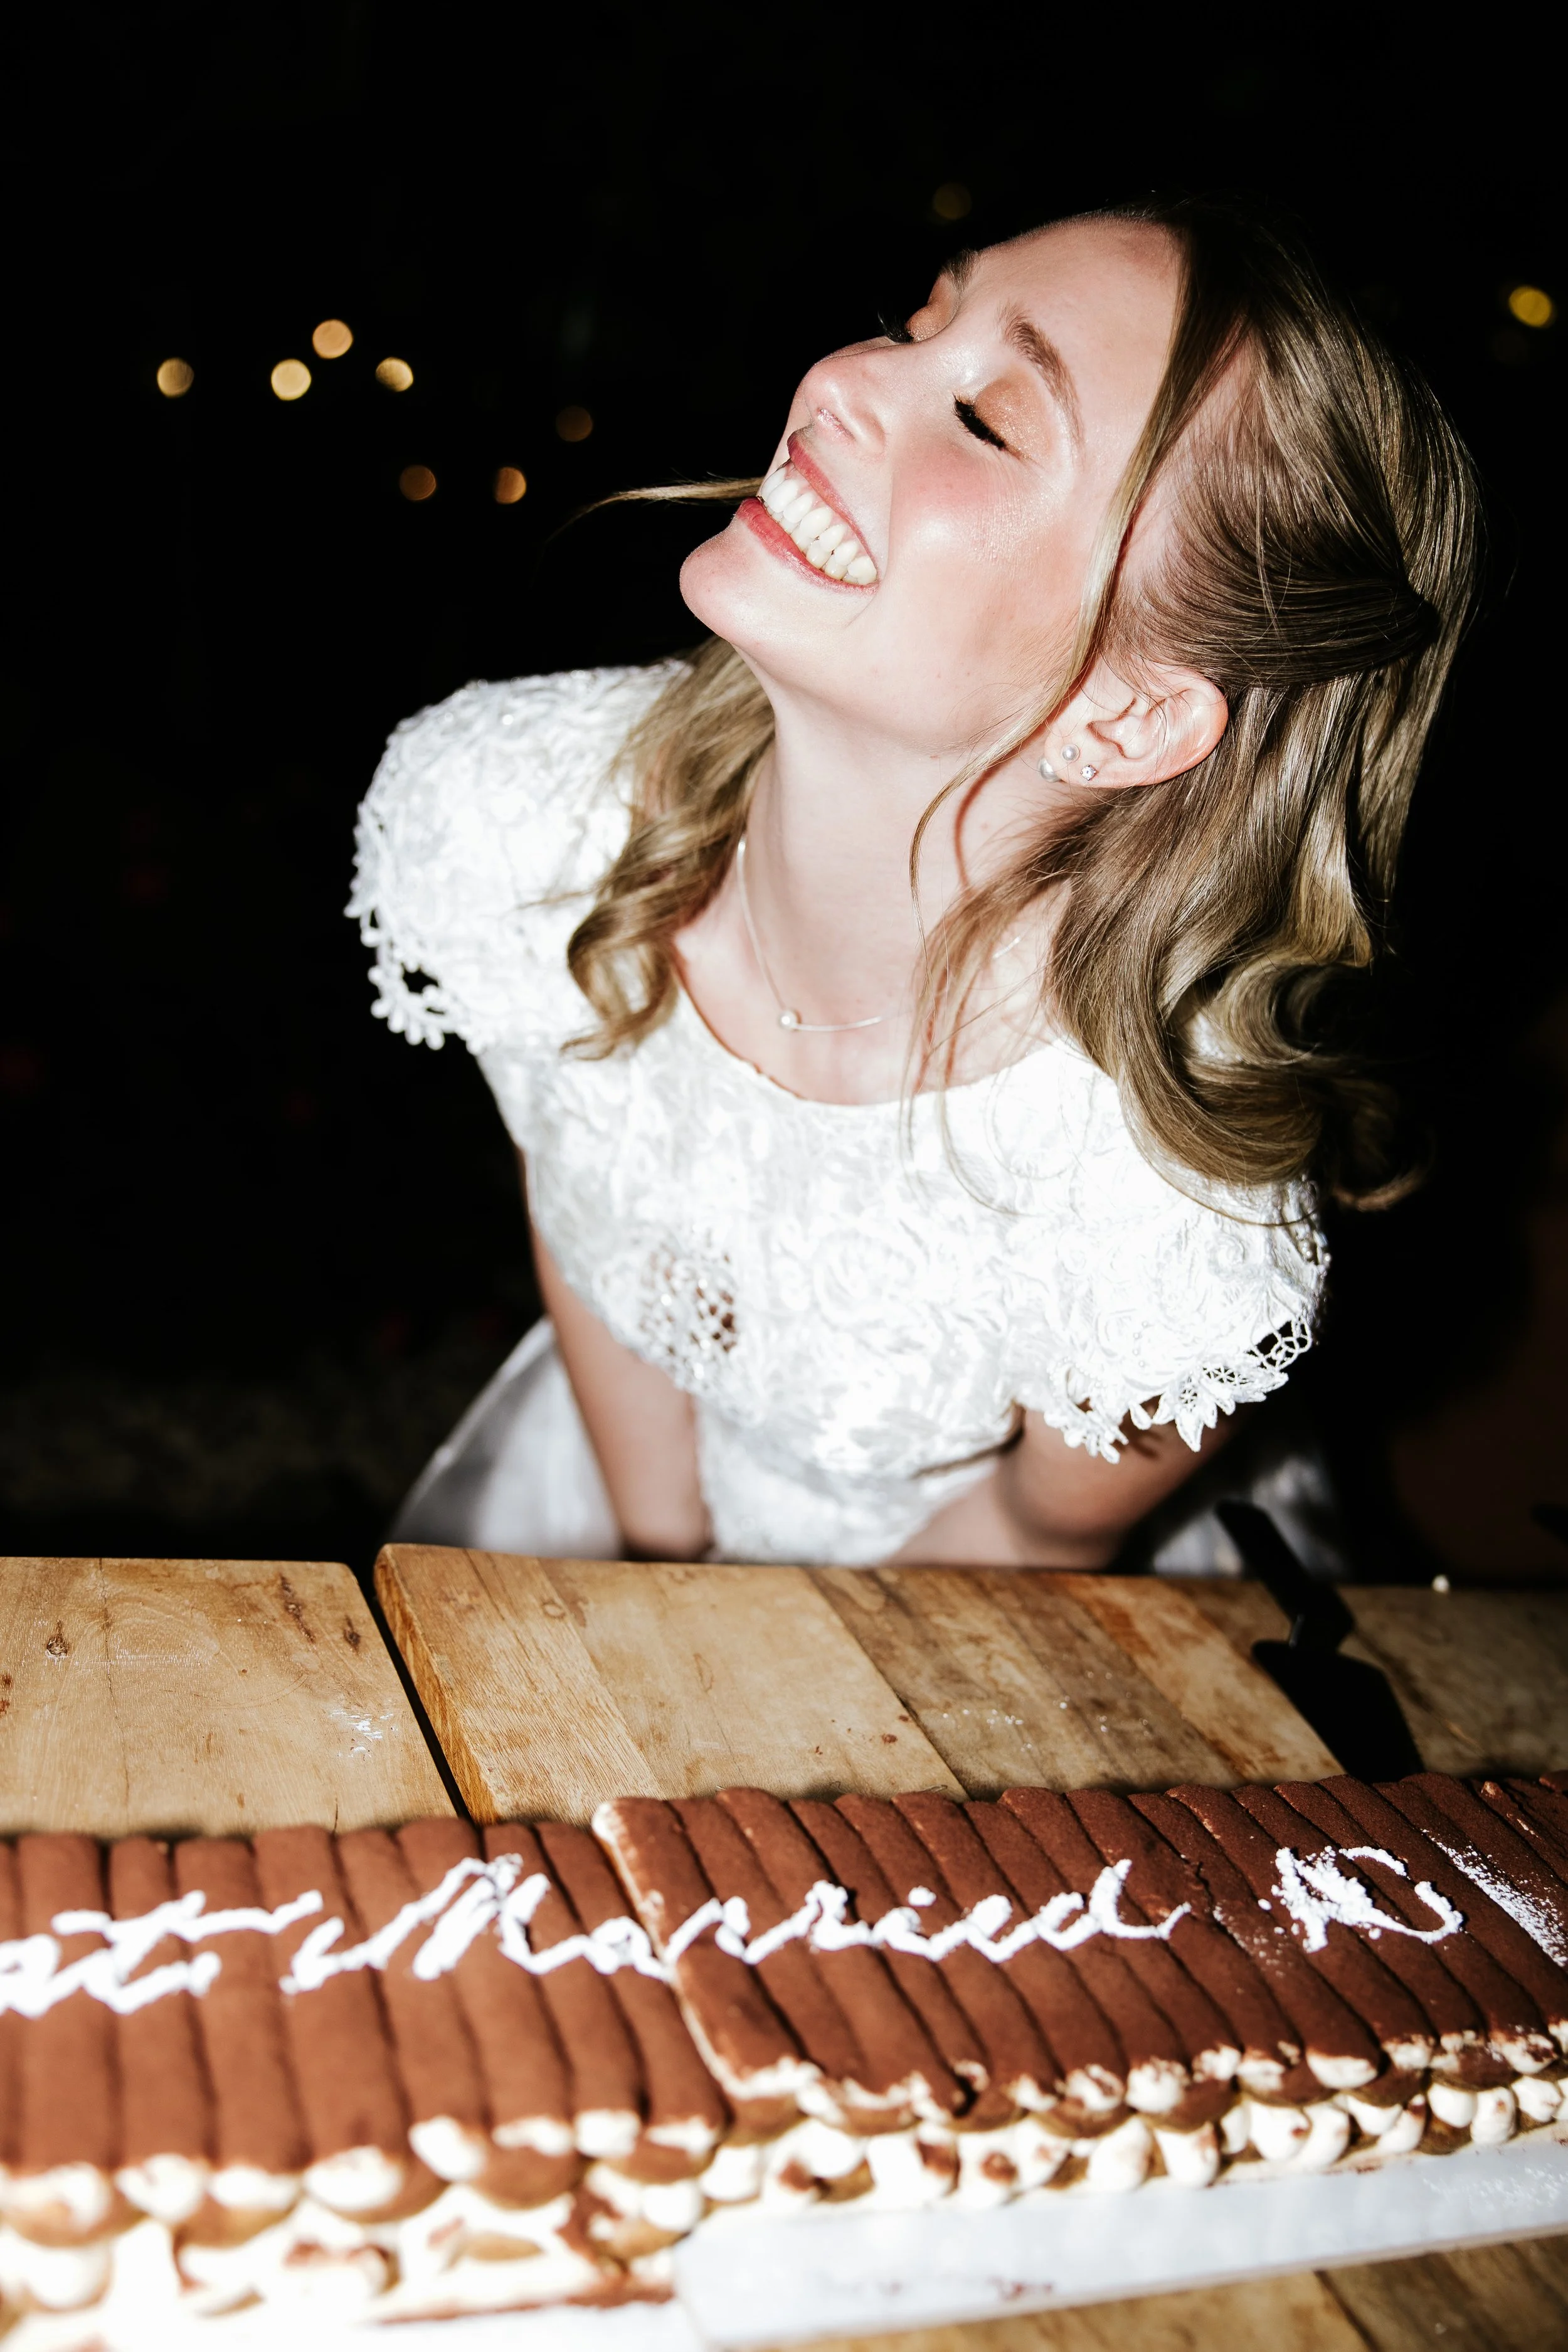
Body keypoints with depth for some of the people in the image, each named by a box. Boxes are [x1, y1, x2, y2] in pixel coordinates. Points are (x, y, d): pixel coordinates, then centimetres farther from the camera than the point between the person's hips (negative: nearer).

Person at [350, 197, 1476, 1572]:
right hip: (585, 1456, 4)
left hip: (907, 1584, -3)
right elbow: (571, 1191, -9)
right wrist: (656, 1551, -1)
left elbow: (1046, 1534, -17)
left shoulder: (1176, 1255, -39)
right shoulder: (491, 814, -28)